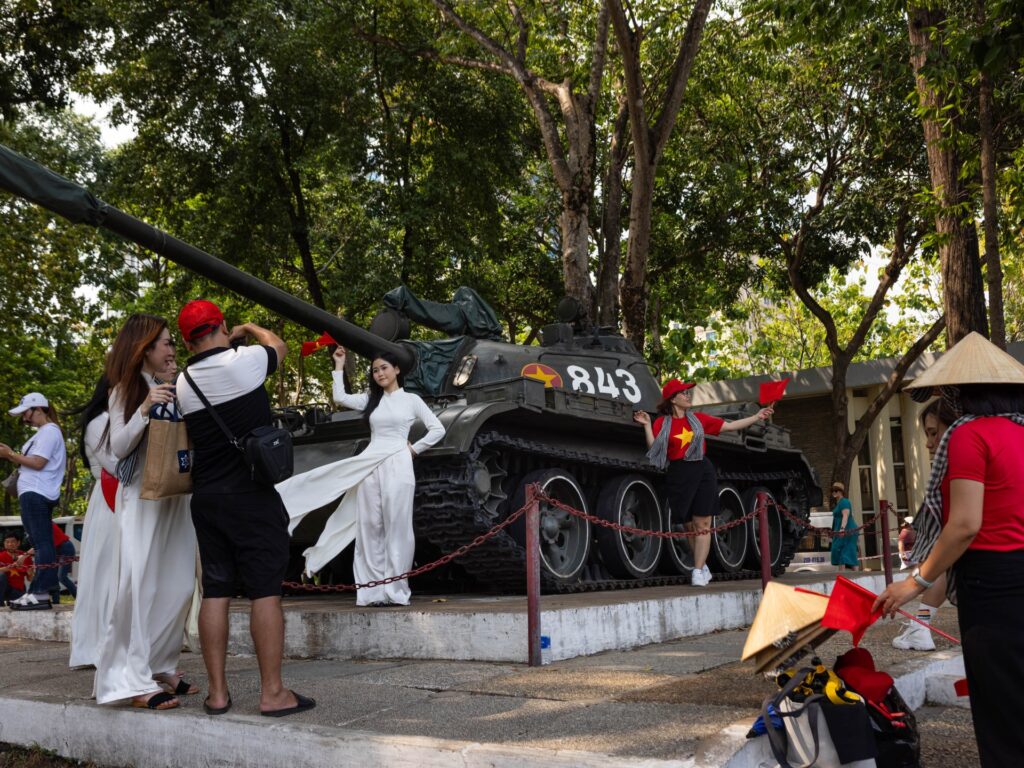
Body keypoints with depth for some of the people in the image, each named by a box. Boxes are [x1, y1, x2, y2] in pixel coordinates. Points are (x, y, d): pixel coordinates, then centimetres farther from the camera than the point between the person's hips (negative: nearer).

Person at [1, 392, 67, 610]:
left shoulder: (49, 431, -9)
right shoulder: (43, 432, 23)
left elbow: (38, 463, -18)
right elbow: (29, 463, 20)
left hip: (36, 494, -11)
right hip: (35, 494, 11)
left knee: (42, 542, -13)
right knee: (42, 543, 8)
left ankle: (40, 594, -17)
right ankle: (41, 592, 10)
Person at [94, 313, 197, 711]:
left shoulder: (173, 388, 11)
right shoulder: (126, 390, 0)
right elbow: (118, 447, -6)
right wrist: (145, 408, -18)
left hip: (176, 495, 5)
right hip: (141, 497, -5)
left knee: (178, 585, 5)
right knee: (141, 585, -9)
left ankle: (160, 666, 18)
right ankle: (134, 678, -5)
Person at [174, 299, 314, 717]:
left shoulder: (183, 382, 6)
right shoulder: (244, 361, -8)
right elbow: (279, 346, 14)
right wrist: (249, 328, 30)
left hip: (206, 498, 5)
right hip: (252, 495, -5)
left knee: (215, 592, 9)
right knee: (265, 590, -2)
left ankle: (217, 691, 13)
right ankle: (272, 692, 1)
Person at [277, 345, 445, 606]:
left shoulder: (411, 399, 7)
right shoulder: (371, 400, 17)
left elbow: (438, 429, 5)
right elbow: (340, 397, 4)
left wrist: (415, 449, 1)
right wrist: (339, 366, 9)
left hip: (397, 466, -4)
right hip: (369, 466, 4)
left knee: (396, 529, -5)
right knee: (370, 529, 0)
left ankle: (394, 590, -2)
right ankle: (374, 590, 3)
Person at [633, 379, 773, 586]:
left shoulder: (698, 418, 9)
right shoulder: (662, 423, 1)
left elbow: (729, 426, 12)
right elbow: (654, 448, -7)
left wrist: (756, 417, 10)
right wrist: (647, 426, -14)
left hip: (702, 471, 2)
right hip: (679, 474, -2)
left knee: (702, 524, -3)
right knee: (688, 524, 4)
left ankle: (698, 572, -1)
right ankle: (702, 565, 19)